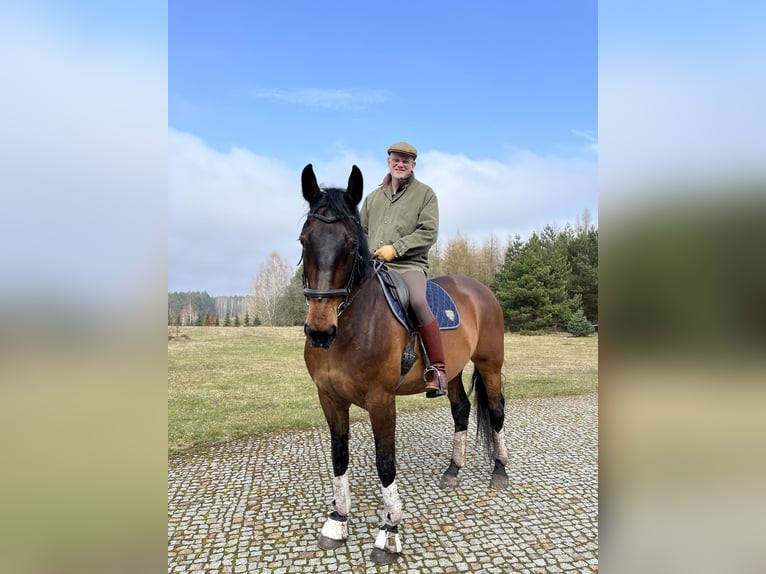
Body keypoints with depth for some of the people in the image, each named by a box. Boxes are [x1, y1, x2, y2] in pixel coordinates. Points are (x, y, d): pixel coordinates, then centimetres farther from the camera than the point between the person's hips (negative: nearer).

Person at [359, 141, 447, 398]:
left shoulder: (425, 194, 8)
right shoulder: (373, 197, 21)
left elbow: (428, 232, -3)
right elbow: (361, 231, 25)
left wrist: (395, 248, -14)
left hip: (409, 265, -5)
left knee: (418, 301, -34)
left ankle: (437, 369, -24)